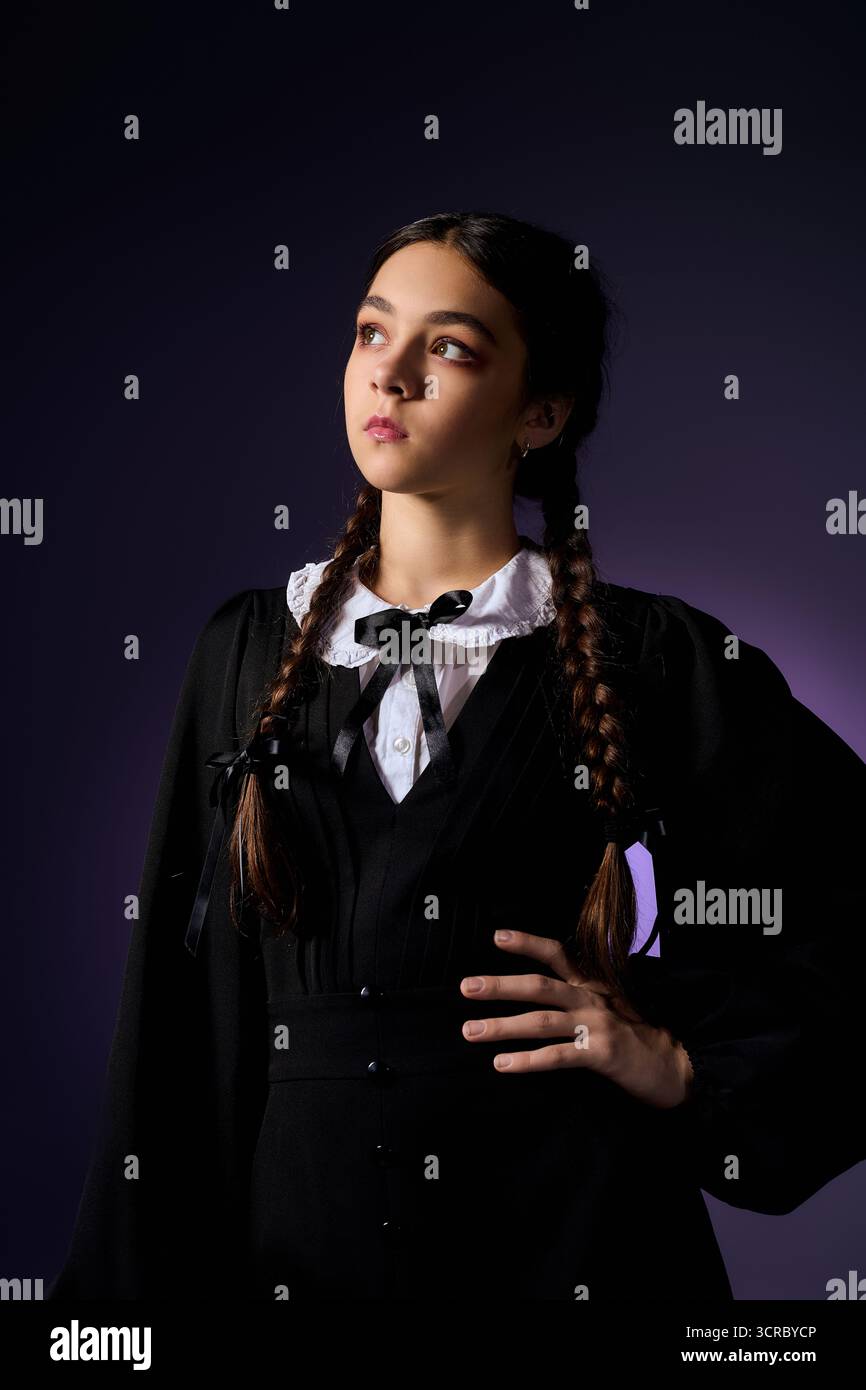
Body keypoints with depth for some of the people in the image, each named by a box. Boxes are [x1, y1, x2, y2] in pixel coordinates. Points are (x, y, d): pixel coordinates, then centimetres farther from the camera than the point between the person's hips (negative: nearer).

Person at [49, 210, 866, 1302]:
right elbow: (182, 987, 7)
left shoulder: (655, 662, -4)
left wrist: (684, 1060, -8)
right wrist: (148, 1267, 4)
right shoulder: (249, 650, 6)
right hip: (296, 1223, 3)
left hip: (562, 1224, -2)